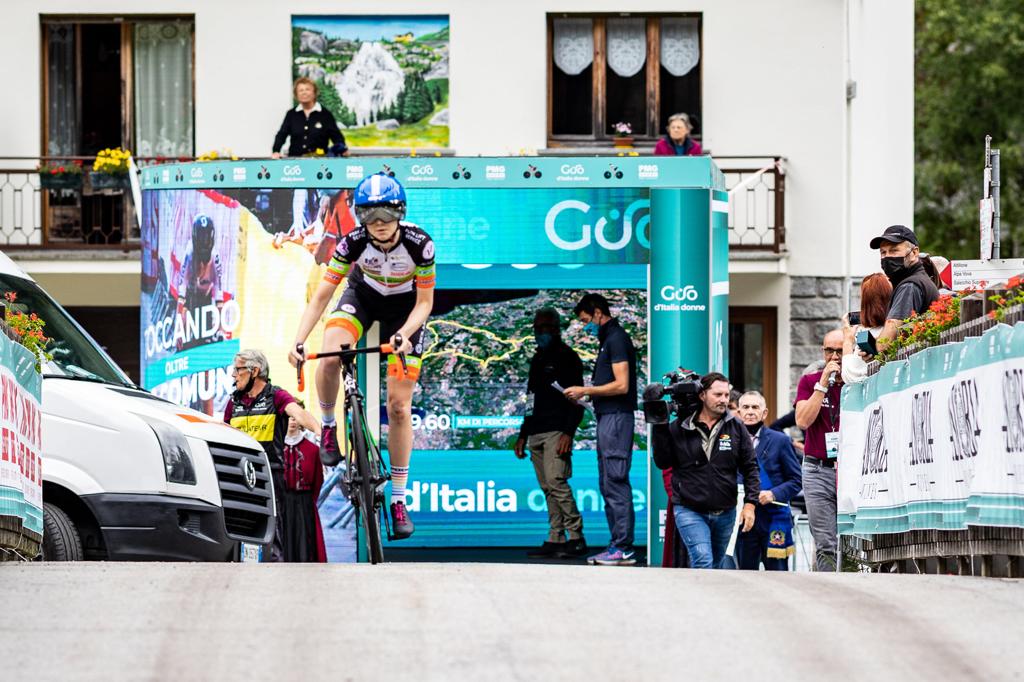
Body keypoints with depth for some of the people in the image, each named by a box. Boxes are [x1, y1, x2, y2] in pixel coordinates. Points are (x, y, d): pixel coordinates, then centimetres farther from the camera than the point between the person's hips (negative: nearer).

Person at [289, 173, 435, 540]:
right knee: (330, 357, -32)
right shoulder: (353, 242, -27)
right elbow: (321, 295, -25)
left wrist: (404, 334, -39)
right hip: (362, 295, 1)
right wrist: (299, 340, -37)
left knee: (399, 405, -5)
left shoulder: (419, 244, -30)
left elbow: (425, 302, -21)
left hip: (404, 307, -1)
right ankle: (328, 426, -4)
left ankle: (399, 499, 5)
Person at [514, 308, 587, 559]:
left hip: (557, 432, -8)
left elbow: (577, 398, -8)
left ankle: (576, 538, -16)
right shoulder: (537, 360, 23)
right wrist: (523, 435, 23)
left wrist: (568, 432, -19)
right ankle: (555, 540, 2)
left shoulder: (567, 357, 0)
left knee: (556, 481, -19)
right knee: (548, 488, 3)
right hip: (536, 433, 8)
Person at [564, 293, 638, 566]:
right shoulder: (609, 339, 20)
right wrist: (587, 394, 13)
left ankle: (623, 548, -11)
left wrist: (585, 391, -11)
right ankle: (617, 546, 12)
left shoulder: (616, 339, -11)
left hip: (616, 418, -11)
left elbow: (621, 385, -18)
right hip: (607, 418, 11)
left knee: (616, 482, -11)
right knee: (608, 484, 10)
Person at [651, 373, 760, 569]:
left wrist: (750, 503, -4)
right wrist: (659, 429, -10)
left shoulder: (736, 427, 2)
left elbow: (750, 468, 5)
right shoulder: (679, 428, -3)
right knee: (703, 562, -19)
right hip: (689, 510, -3)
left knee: (716, 567, 13)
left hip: (725, 513, 3)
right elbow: (662, 462, -1)